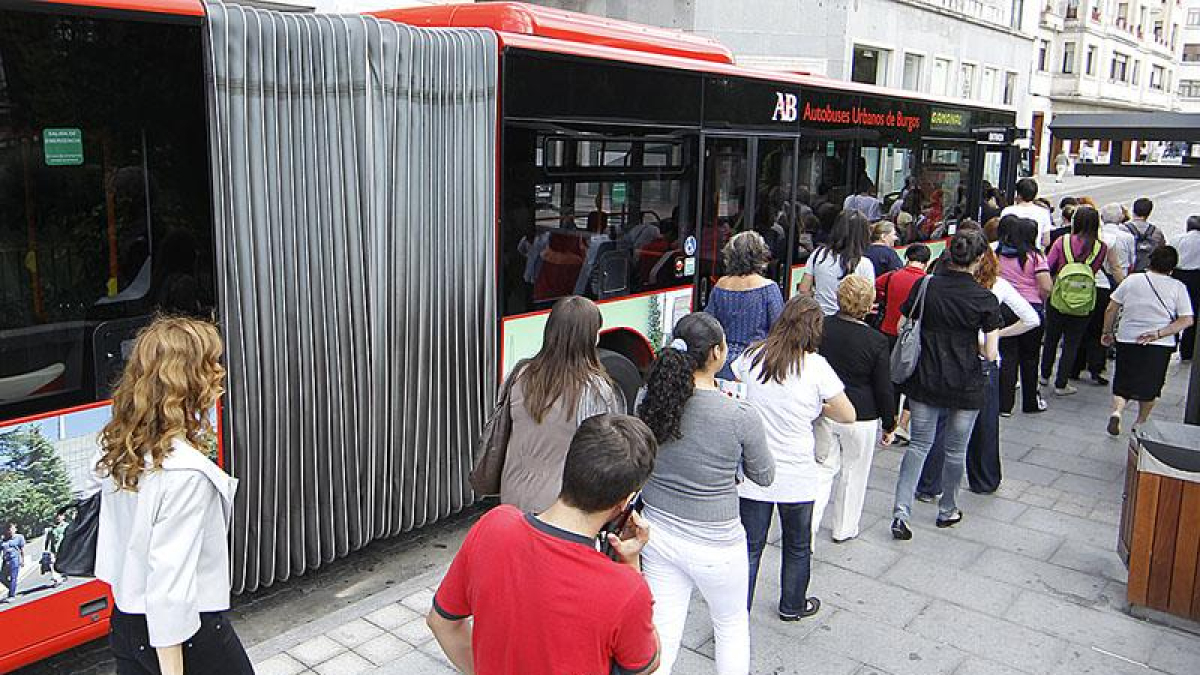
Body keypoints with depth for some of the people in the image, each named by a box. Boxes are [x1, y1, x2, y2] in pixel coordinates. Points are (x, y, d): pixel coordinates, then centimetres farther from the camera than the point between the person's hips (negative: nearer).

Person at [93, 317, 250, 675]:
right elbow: (169, 584, -27)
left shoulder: (117, 451, -2)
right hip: (186, 632, -7)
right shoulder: (185, 472, -27)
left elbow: (110, 547, 7)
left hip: (124, 620, 7)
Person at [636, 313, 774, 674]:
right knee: (732, 625, 24)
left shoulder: (649, 399, -11)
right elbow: (764, 476, -7)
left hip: (658, 532, 4)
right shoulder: (740, 417, -24)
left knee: (663, 631, 16)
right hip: (714, 546, -3)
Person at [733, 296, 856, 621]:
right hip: (797, 476, -1)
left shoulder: (753, 357, -5)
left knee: (749, 547, 11)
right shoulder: (816, 366, -14)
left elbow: (734, 376, 19)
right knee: (797, 547, 21)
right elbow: (848, 415, -6)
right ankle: (792, 606, 40)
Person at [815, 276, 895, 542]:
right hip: (861, 418, -2)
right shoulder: (876, 341, -15)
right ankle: (844, 529, 30)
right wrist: (889, 424, 5)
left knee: (823, 469, 13)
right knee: (854, 472, 15)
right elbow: (884, 388, -9)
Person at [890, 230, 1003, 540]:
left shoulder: (926, 286, -6)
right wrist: (971, 341, 8)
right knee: (955, 450, 16)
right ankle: (947, 510, 34)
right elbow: (990, 353, -12)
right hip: (965, 387, -2)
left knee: (919, 444, 12)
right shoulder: (985, 299, -11)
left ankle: (901, 512, 1)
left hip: (925, 381, 2)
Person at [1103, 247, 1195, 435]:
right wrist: (1159, 334, -13)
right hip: (1160, 346, -1)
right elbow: (1187, 320, -9)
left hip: (1126, 340, 1)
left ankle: (1117, 410, -15)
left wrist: (1108, 332, 14)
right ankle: (1140, 423, 25)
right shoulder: (1177, 287, -2)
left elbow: (1111, 309, 3)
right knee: (1150, 386, 17)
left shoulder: (1132, 280, 1)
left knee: (1122, 383, 10)